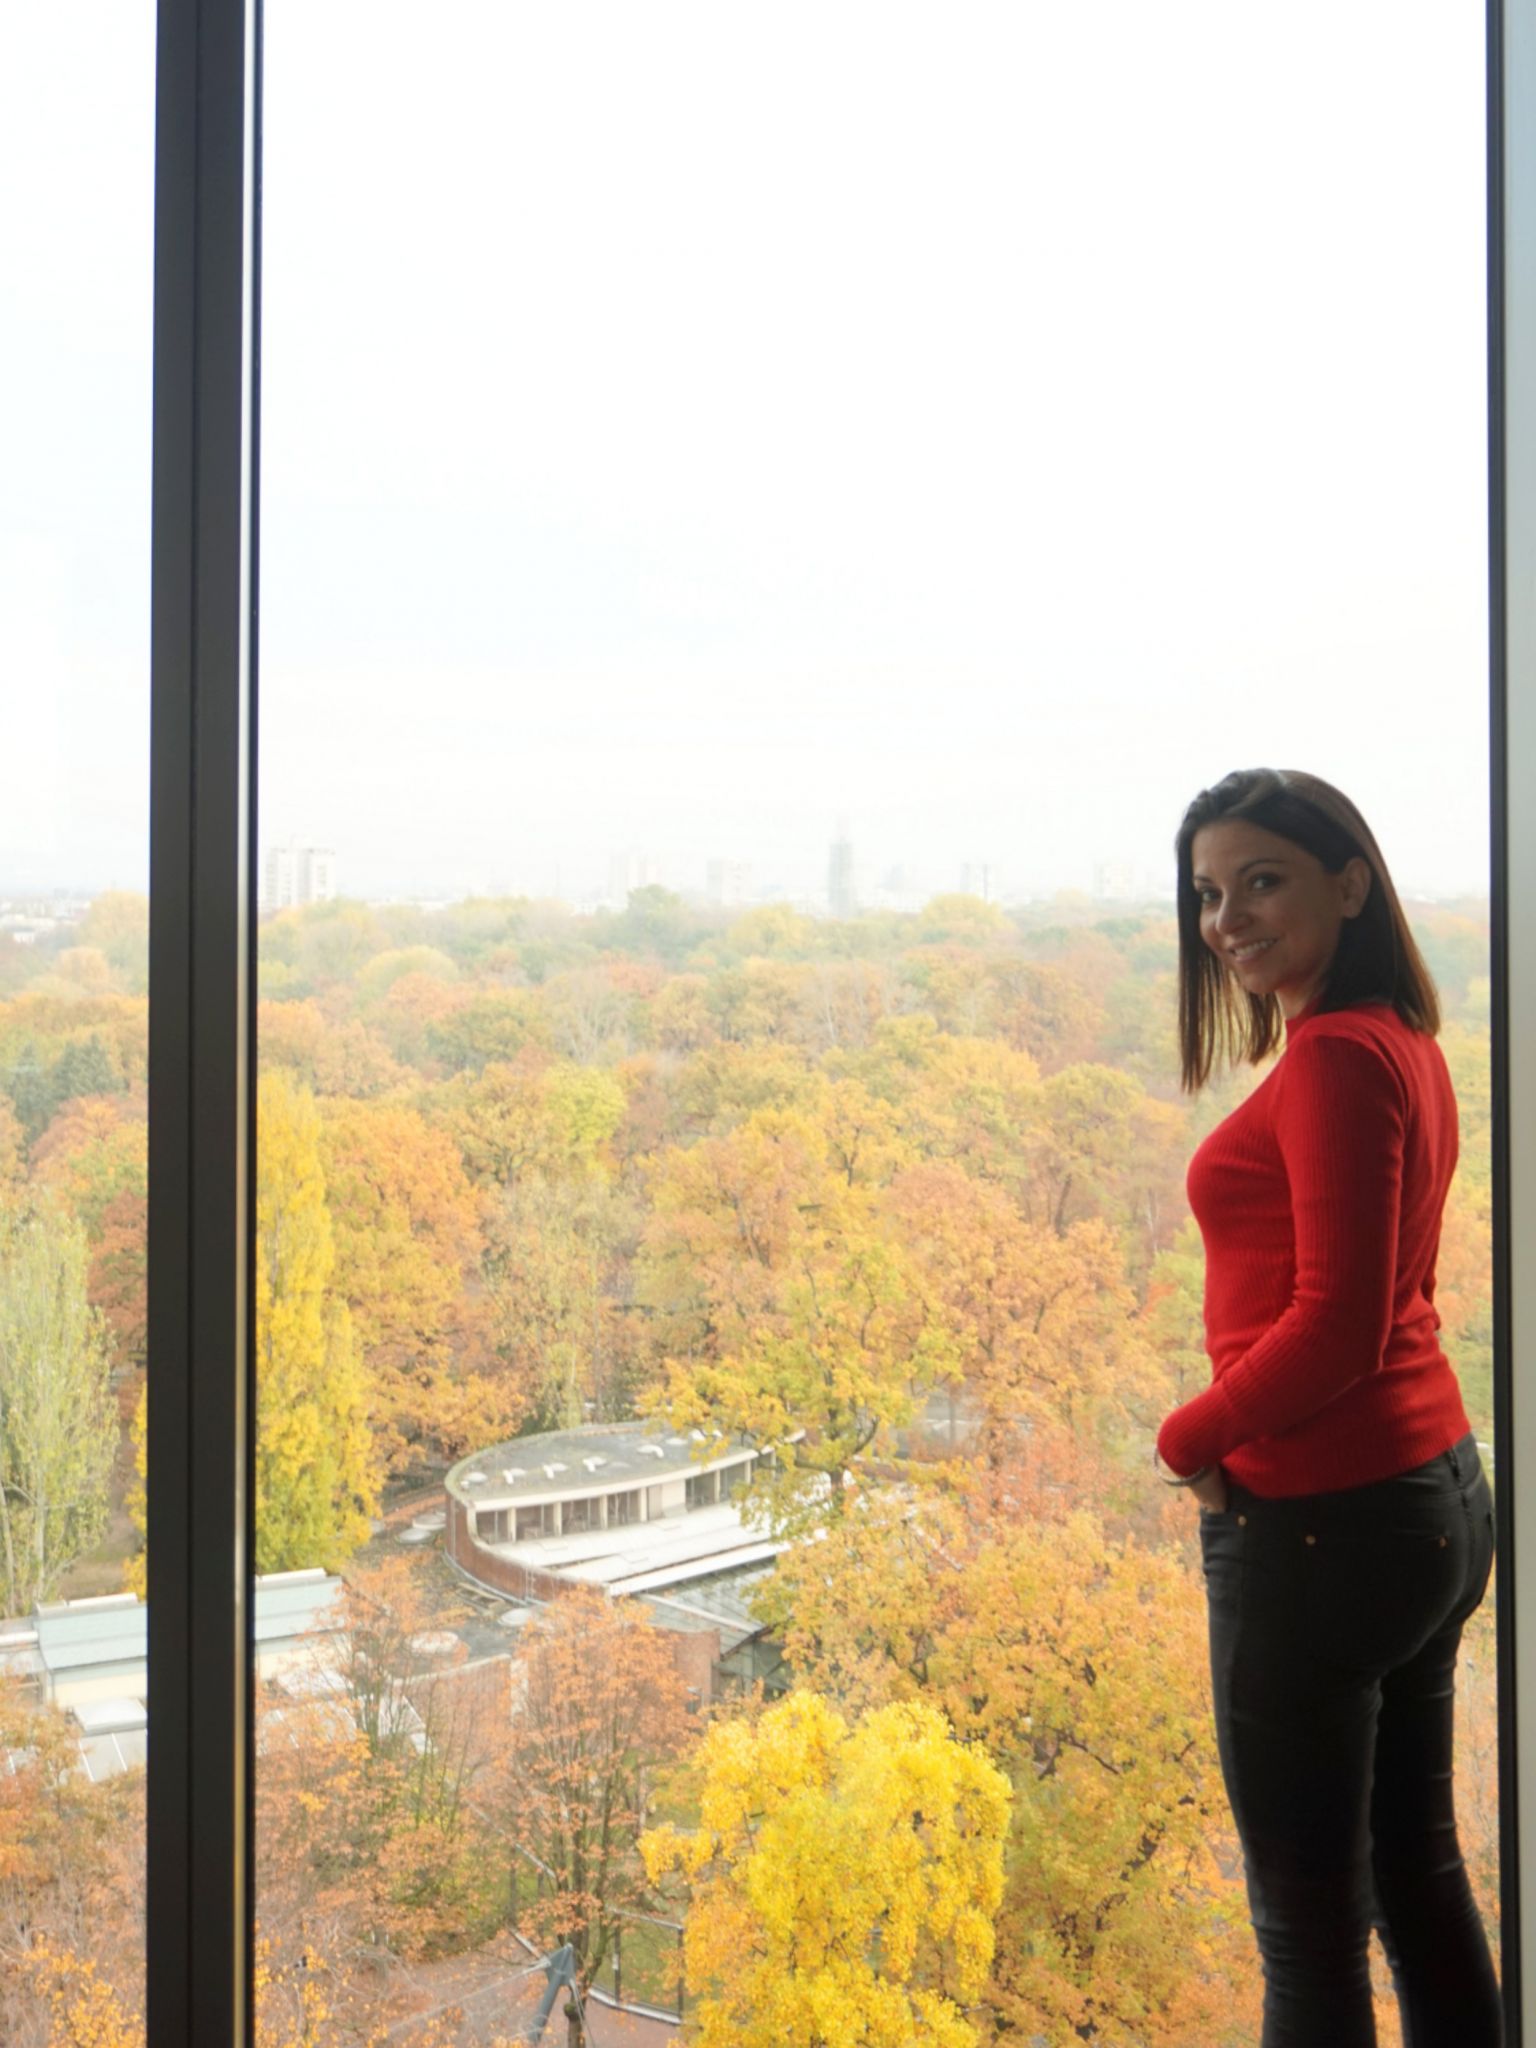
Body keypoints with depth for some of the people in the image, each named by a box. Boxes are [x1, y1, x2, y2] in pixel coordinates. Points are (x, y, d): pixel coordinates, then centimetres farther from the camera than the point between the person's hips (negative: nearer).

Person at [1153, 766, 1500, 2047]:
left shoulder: (1334, 1057, -19)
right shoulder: (1404, 1043, 9)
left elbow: (1334, 1323, -22)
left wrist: (1190, 1440, -8)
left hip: (1321, 1522, -9)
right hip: (1435, 1495, 9)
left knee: (1310, 1921, 4)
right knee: (1419, 1872, 21)